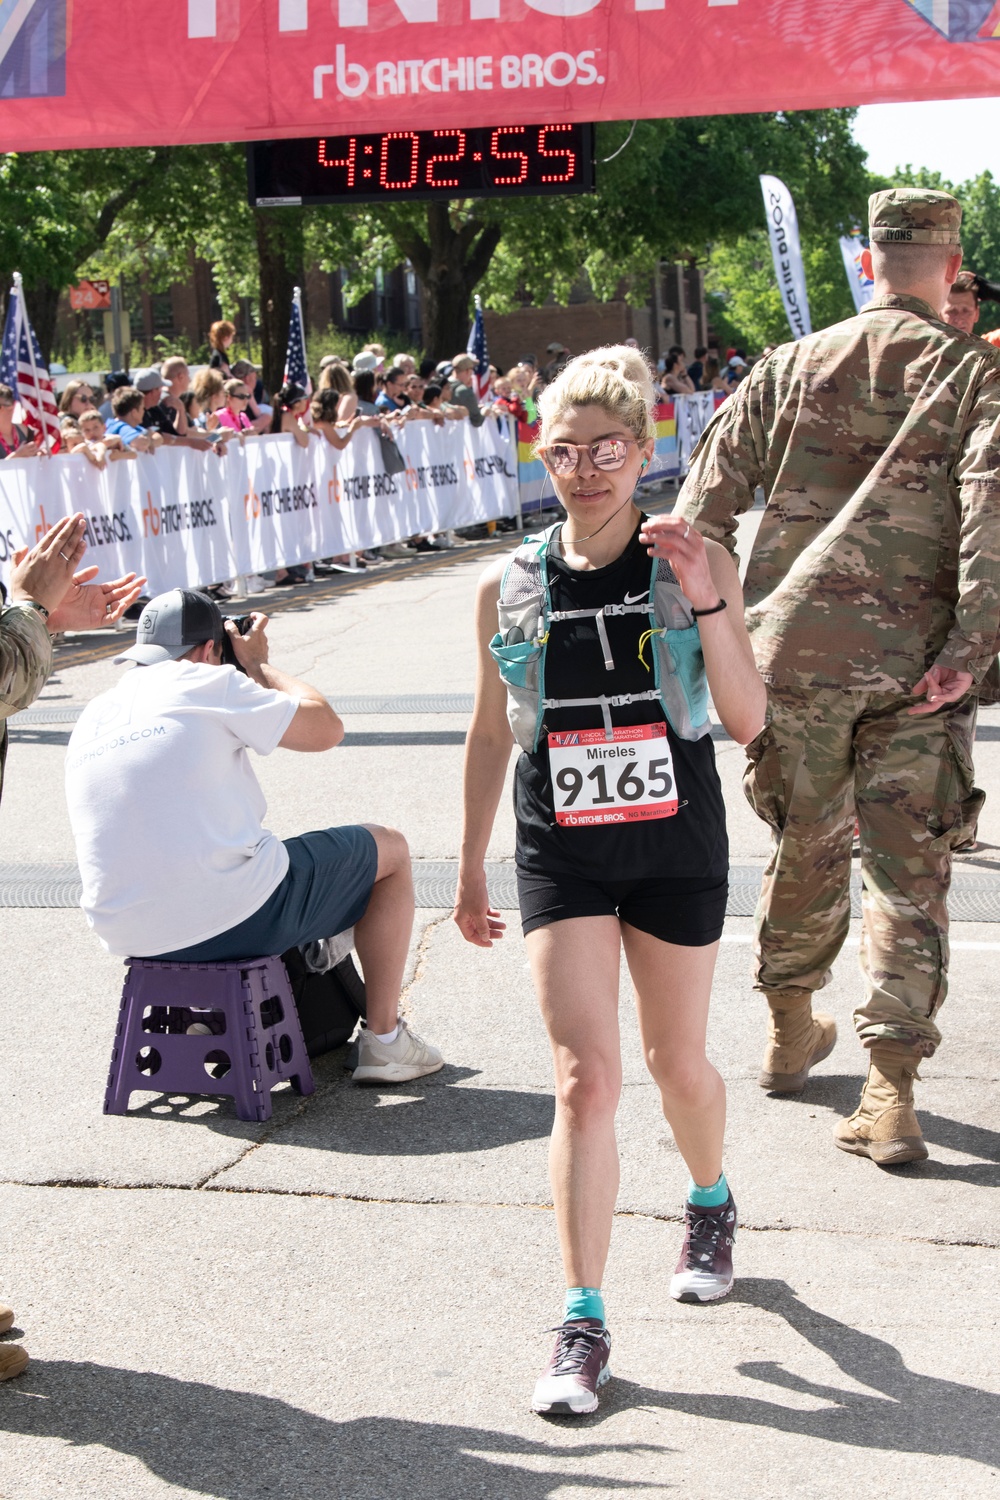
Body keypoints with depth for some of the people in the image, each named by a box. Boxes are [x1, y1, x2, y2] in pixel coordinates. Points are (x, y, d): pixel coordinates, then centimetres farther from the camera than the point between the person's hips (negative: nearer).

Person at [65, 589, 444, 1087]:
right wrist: (257, 663, 15)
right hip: (236, 921, -7)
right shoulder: (206, 685, -6)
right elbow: (326, 728, 0)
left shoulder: (90, 720, 12)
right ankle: (384, 1040, 17)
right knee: (389, 849, 15)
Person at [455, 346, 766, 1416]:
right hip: (561, 850, 0)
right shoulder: (508, 587, 0)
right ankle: (582, 1325, -2)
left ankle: (711, 1206, 48)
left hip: (676, 844, 0)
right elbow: (490, 735, 10)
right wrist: (469, 871, 13)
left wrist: (704, 604, -21)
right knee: (584, 1080, -8)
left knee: (676, 1060, 15)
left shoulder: (694, 562, -4)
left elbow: (748, 720, -9)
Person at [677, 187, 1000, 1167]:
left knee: (805, 844, 21)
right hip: (910, 662, -3)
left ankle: (790, 1031, 37)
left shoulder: (789, 369, 7)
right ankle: (890, 1093, -1)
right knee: (907, 869, 4)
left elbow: (704, 505, 4)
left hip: (790, 647, 3)